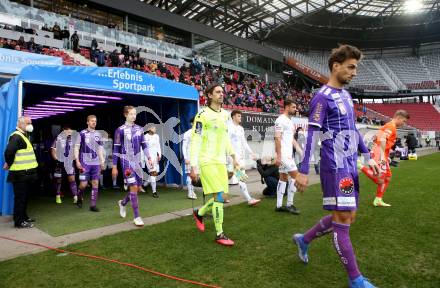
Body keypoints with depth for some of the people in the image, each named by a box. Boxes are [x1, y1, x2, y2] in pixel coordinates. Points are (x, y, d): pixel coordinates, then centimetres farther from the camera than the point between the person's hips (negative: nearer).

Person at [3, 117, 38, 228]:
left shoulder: (24, 136, 17)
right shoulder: (16, 136, -16)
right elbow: (9, 152, -29)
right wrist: (9, 164, -15)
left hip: (26, 174, 10)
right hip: (20, 174, -10)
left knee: (25, 197, 19)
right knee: (20, 197, -2)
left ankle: (24, 216, 32)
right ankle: (19, 221, 7)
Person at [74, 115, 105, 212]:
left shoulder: (98, 134, 12)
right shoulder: (82, 134, 0)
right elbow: (77, 148, 1)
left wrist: (102, 161, 12)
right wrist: (77, 160, -7)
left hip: (96, 163, 4)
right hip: (85, 163, -4)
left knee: (95, 183, 2)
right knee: (83, 184, -3)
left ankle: (93, 205, 9)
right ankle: (79, 198, 27)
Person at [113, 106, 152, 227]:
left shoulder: (139, 129, 8)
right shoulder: (120, 130, -6)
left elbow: (144, 145, 14)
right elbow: (116, 149, -4)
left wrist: (148, 158, 2)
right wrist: (114, 166, -4)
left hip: (137, 161, 6)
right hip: (126, 161, -6)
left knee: (138, 187, 10)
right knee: (134, 187, -11)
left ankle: (122, 203, 39)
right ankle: (136, 217, -2)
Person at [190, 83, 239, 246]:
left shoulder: (224, 114, 12)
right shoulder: (203, 115, -10)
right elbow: (195, 141, -13)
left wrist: (233, 157, 21)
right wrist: (193, 166, -17)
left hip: (221, 161, 7)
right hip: (207, 161, -7)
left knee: (221, 197, 8)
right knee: (219, 196, -9)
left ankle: (199, 213, 35)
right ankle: (219, 234, 5)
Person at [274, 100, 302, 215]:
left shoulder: (290, 121, 18)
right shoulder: (281, 120, -11)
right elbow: (277, 138, -17)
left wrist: (300, 150, 16)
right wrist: (278, 156, -21)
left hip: (288, 153, 10)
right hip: (283, 153, -10)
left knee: (283, 178, 10)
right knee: (295, 175, -10)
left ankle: (279, 205, 15)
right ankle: (289, 204, -1)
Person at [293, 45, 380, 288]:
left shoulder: (346, 95, 16)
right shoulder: (322, 97, -10)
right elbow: (312, 135, -15)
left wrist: (368, 156, 22)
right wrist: (303, 171, -17)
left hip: (350, 165, 9)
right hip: (335, 167, -9)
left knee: (346, 217, 14)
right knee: (343, 219, -1)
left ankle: (304, 239, 32)